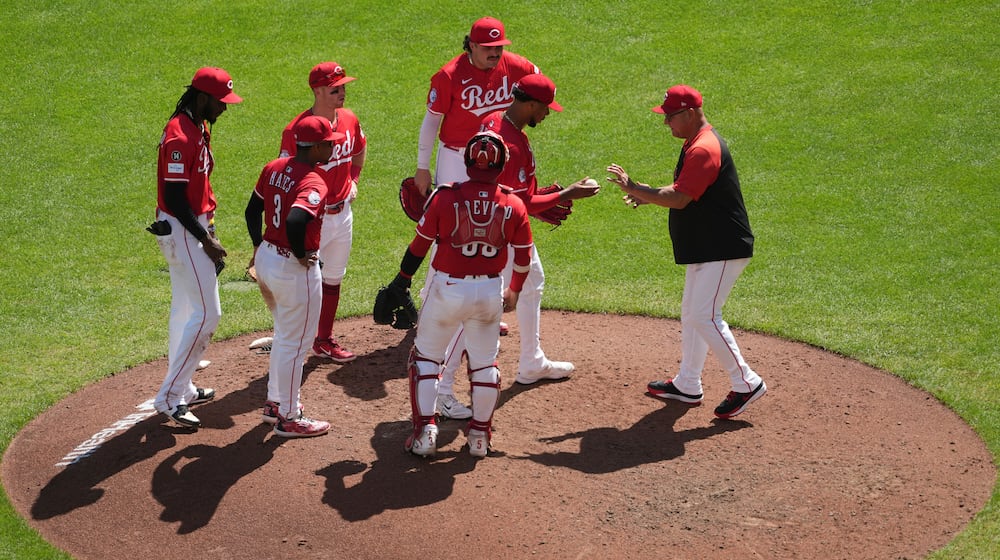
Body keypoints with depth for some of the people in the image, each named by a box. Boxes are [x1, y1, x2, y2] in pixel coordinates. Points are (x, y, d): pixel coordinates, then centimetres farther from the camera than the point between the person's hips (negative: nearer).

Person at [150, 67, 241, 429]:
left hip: (192, 227, 10)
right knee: (207, 313, -9)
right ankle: (169, 397, -5)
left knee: (185, 309, 17)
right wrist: (206, 240, -18)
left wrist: (208, 234, 14)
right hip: (181, 232, -10)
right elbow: (175, 199, -23)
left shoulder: (198, 128, 10)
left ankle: (182, 389, 28)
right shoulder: (180, 136, -22)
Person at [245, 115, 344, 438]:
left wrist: (259, 246, 19)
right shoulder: (314, 185, -23)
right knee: (295, 343, 5)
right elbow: (294, 221, -38)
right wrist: (301, 255, -22)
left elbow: (252, 210, 12)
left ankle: (275, 402, 36)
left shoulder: (275, 168, 3)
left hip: (266, 258, 9)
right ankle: (288, 419, 15)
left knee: (285, 335, 26)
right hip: (294, 270, -9)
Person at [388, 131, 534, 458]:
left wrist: (401, 281, 12)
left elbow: (419, 246, -4)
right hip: (491, 292, 2)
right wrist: (514, 292, 22)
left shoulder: (444, 197, -12)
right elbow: (523, 258, 3)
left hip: (448, 289, -2)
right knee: (485, 363, 18)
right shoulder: (514, 206, -5)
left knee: (426, 357, 15)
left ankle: (424, 431, 10)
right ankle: (480, 436, 23)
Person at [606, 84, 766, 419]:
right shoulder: (696, 143, 13)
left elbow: (678, 199, -27)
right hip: (705, 248, 11)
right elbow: (683, 190, 21)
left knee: (704, 316, -11)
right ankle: (687, 385, 26)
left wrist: (634, 188, -17)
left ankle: (746, 384, -3)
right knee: (691, 314, 16)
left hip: (722, 249, -11)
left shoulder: (704, 149, -22)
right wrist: (646, 195, 6)